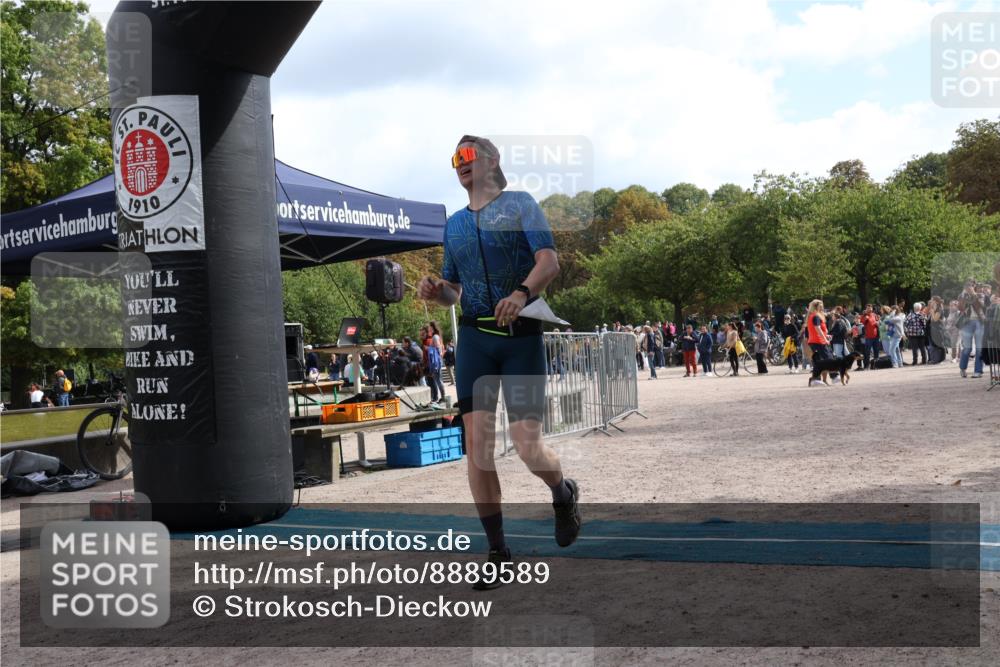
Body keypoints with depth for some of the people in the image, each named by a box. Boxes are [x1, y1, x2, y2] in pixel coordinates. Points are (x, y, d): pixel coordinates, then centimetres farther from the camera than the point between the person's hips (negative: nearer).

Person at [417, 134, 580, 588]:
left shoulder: (519, 204, 4)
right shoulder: (454, 223, 19)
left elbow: (549, 261, -9)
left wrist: (522, 292, -29)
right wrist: (435, 291, -1)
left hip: (522, 335, -4)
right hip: (475, 337, 4)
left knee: (527, 445, -10)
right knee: (476, 446, -5)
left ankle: (563, 495, 24)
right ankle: (497, 551, 7)